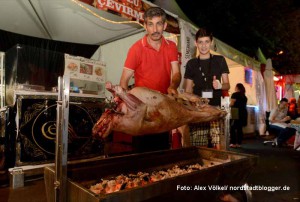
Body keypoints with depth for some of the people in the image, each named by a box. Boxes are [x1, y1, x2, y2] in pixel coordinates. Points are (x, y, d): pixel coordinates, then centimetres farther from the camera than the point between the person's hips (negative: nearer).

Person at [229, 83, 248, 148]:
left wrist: (229, 105, 7)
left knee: (233, 128, -2)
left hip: (236, 114, -7)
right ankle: (239, 143, 12)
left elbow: (231, 104, -13)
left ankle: (233, 143, -4)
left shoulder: (235, 94, -8)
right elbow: (244, 105, 12)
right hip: (243, 113, 7)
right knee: (239, 128, 9)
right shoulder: (244, 96, 12)